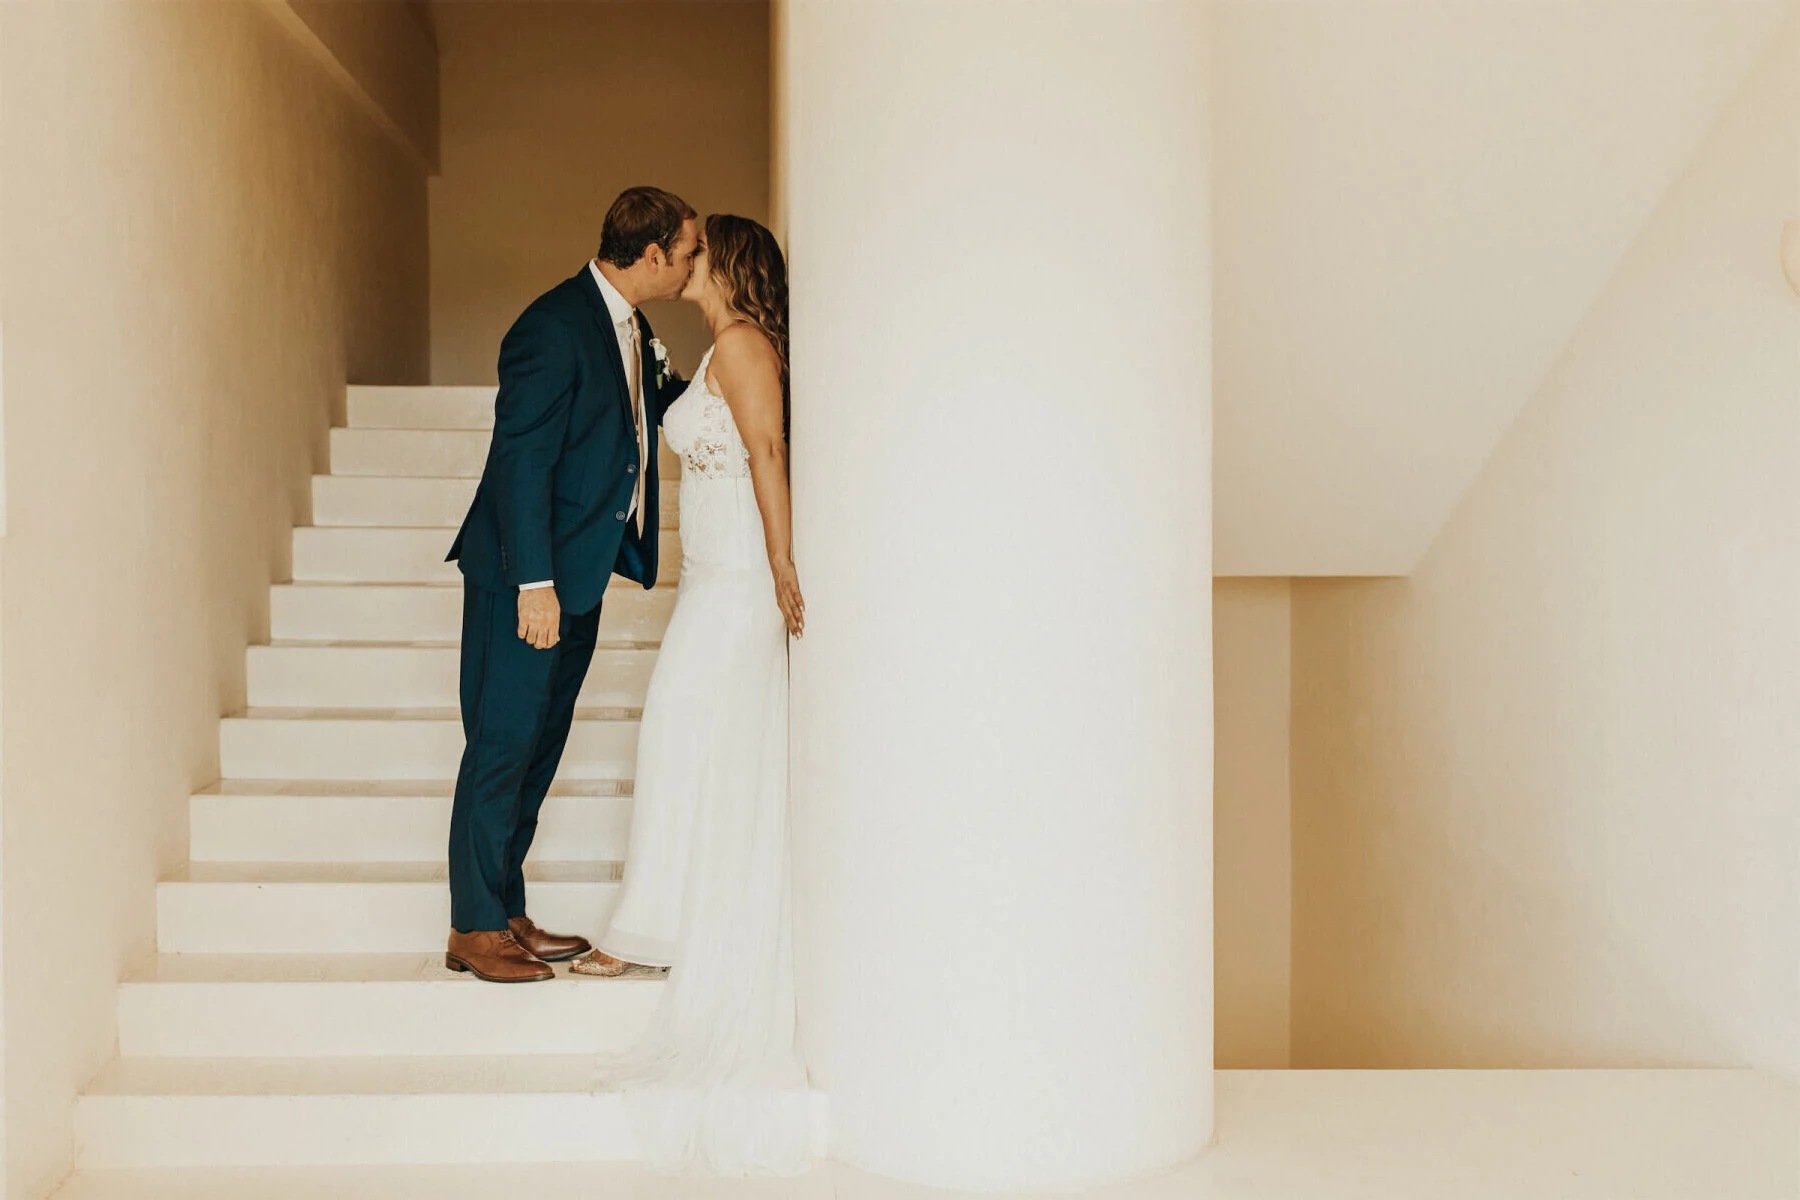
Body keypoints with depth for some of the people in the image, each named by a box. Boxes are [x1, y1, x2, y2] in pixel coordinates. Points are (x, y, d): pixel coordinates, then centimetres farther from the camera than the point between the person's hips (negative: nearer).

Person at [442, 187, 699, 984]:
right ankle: (474, 930, 9)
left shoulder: (633, 330, 10)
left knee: (538, 750, 13)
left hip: (579, 575, 9)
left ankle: (507, 914, 23)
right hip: (527, 579, -9)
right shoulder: (555, 326, -17)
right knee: (502, 746, -2)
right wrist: (533, 581, -23)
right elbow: (522, 459, -21)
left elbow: (647, 419, 22)